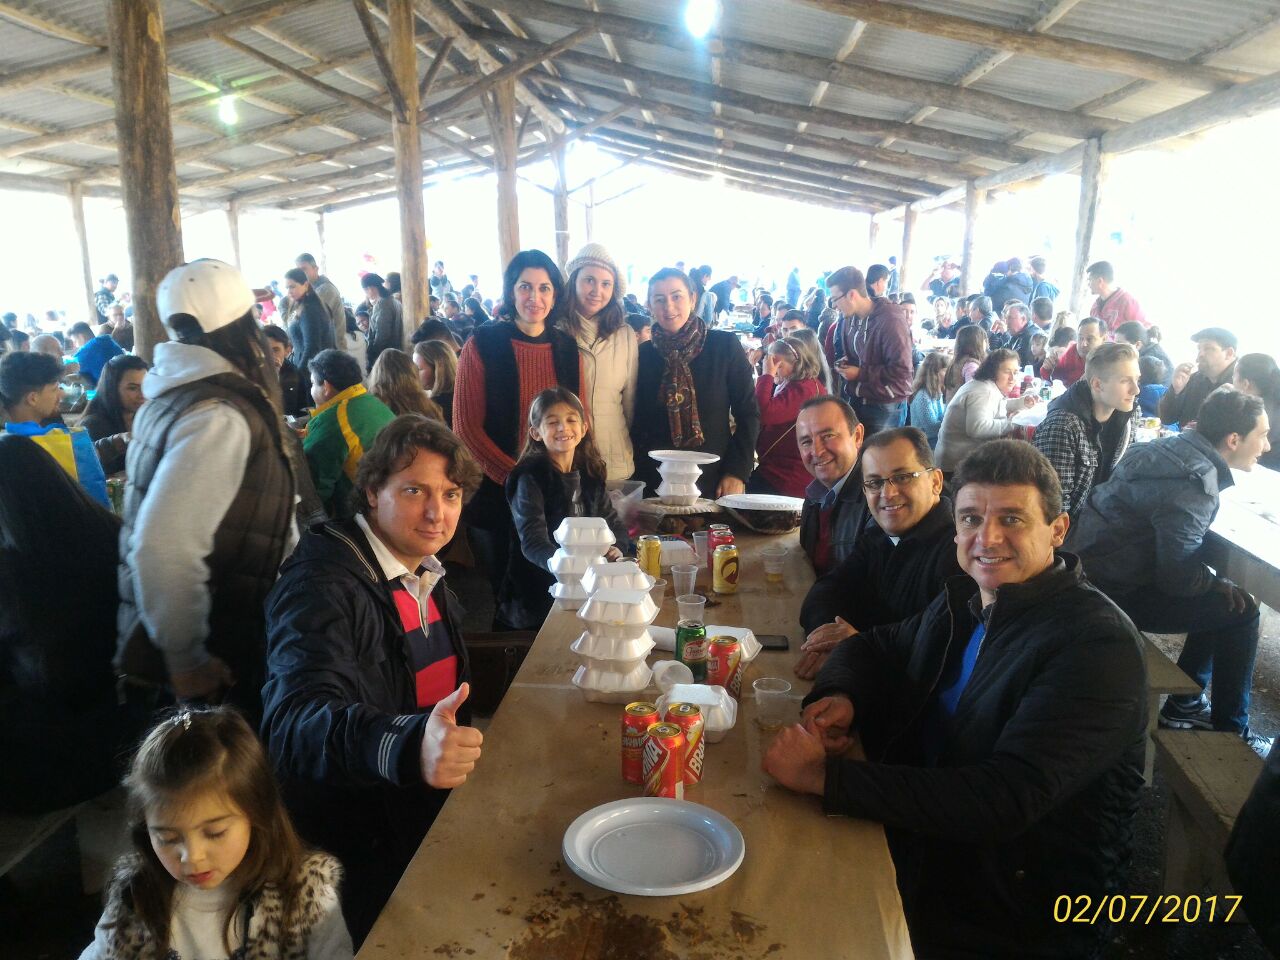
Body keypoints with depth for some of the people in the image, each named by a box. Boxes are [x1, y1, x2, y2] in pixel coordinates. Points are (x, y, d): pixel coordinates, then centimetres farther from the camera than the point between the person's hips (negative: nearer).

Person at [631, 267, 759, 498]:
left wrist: (737, 472, -8)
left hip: (714, 484, -1)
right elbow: (637, 421, 9)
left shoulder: (725, 345, -2)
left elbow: (748, 414, 0)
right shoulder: (643, 354, 3)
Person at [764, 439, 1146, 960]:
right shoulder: (964, 601, 1)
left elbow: (1005, 799, -30)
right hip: (918, 857, 6)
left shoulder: (1098, 643, -21)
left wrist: (825, 775, -32)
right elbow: (875, 645, 17)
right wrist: (838, 697, -7)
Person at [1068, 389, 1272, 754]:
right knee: (1240, 611, -3)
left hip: (1100, 566, 10)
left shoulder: (1178, 446, 4)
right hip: (1116, 591, -10)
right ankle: (1231, 731, 13)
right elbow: (1179, 577, -24)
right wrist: (1223, 585, -5)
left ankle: (1184, 703, 30)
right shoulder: (1192, 484, -25)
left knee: (1221, 597, 19)